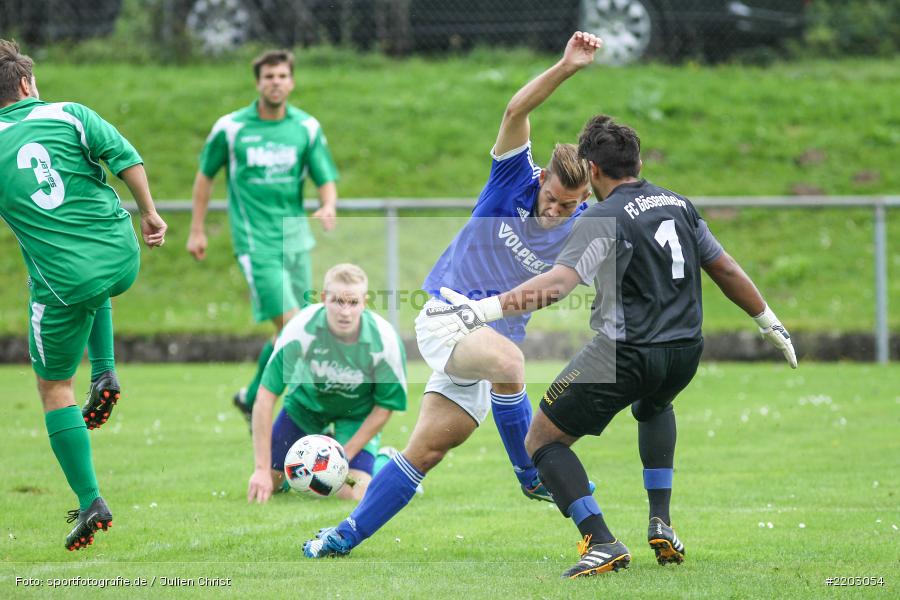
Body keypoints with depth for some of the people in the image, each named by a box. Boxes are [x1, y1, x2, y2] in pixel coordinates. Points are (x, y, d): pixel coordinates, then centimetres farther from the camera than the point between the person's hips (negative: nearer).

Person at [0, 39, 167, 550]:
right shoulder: (70, 115, 1)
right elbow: (127, 159, -8)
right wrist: (150, 212, 5)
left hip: (62, 282, -3)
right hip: (122, 260, 3)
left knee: (55, 388, 13)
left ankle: (91, 503, 7)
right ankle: (105, 377, 22)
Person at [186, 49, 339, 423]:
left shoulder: (307, 127, 5)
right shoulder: (230, 128, -2)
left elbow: (326, 180, 6)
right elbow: (205, 175, 10)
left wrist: (328, 207, -17)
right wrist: (196, 231, 9)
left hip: (295, 236, 4)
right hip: (255, 240, -4)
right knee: (289, 324, -16)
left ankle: (252, 398, 24)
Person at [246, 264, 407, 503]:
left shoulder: (385, 342, -32)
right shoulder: (301, 329, -33)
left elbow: (384, 407, -15)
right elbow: (265, 397, -28)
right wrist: (262, 470, -30)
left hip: (357, 414, -1)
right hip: (306, 403, 1)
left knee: (352, 494, -19)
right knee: (266, 483, -3)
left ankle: (384, 463, 15)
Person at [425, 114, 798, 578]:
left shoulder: (604, 218, -11)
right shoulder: (679, 205, 11)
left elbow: (558, 282, -25)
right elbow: (726, 269, 18)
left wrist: (481, 310, -32)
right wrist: (771, 325, 31)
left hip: (626, 355, -7)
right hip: (685, 350, 7)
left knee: (542, 441, 6)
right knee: (654, 407, 41)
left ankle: (602, 543, -12)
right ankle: (661, 526, 27)